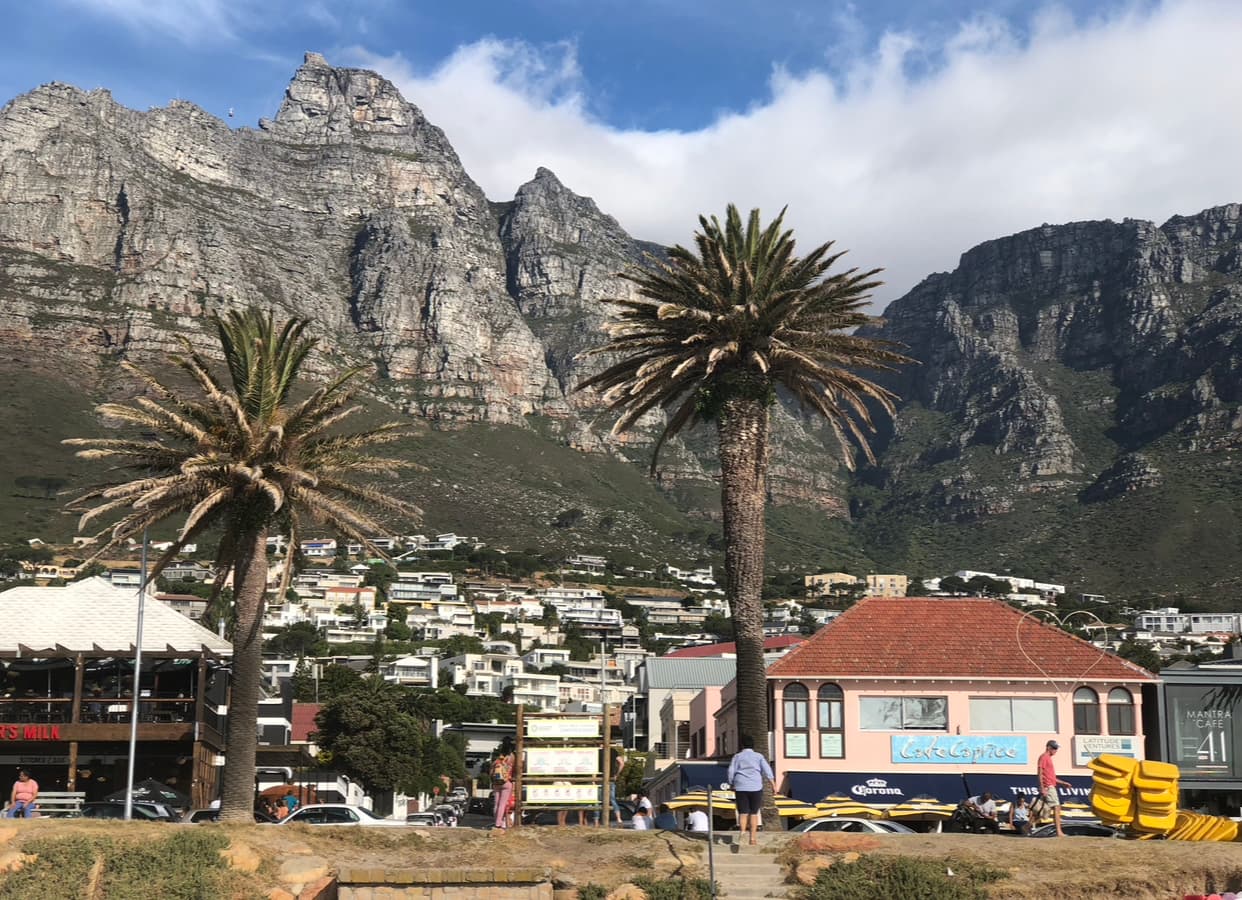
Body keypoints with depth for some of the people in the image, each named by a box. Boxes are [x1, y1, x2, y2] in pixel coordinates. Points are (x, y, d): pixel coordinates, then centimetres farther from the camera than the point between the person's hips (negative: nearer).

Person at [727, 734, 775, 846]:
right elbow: (767, 770, -3)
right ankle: (752, 838, 4)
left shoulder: (737, 757, 8)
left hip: (741, 787, 0)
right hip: (756, 787, 0)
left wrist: (732, 785, 13)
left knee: (743, 813, 2)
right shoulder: (758, 756, 7)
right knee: (754, 813, 6)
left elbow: (731, 772, 2)